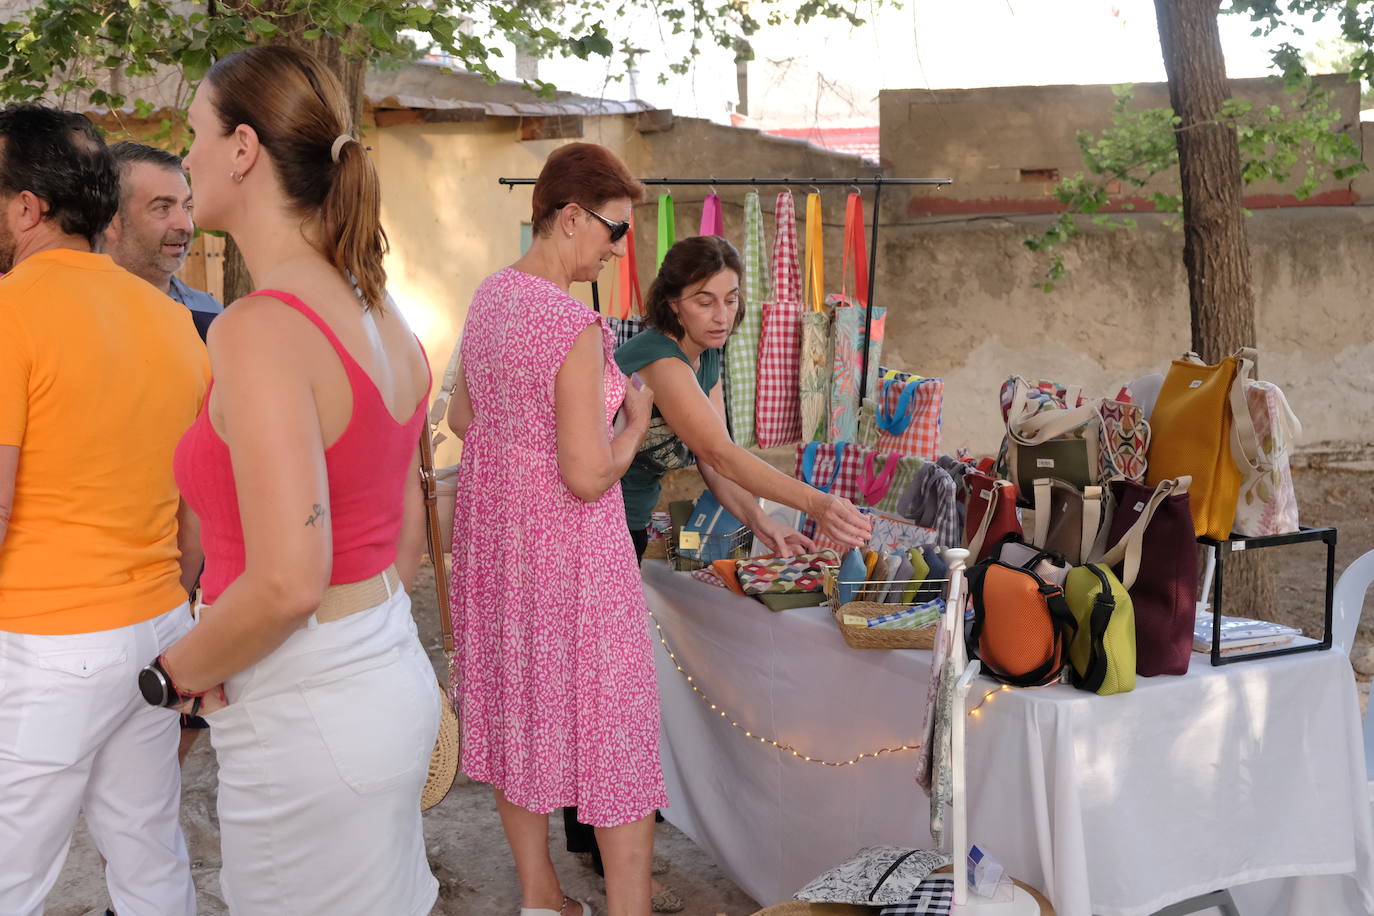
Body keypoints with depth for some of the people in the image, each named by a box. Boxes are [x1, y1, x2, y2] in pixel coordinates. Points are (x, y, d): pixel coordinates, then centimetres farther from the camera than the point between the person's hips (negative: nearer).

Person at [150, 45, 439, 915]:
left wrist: (176, 674, -9)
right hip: (388, 674, 8)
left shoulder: (261, 328, -20)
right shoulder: (379, 315, 6)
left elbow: (287, 583, -26)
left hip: (306, 713, -8)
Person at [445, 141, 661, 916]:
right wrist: (635, 422, -7)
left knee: (518, 705, 18)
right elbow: (589, 477, -24)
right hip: (568, 541, -8)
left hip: (496, 526, 9)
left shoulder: (491, 297, 2)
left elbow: (462, 418, 13)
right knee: (610, 716, 5)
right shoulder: (576, 328, -25)